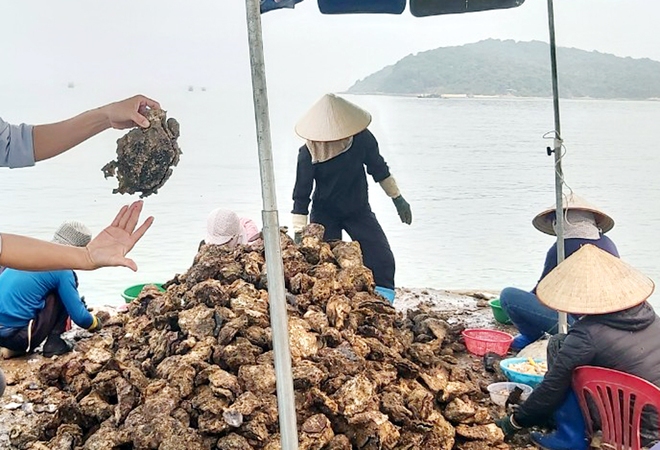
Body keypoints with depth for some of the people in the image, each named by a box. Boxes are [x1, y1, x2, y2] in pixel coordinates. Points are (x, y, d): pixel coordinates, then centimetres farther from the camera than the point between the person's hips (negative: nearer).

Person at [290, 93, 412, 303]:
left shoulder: (362, 139, -19)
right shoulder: (308, 154, -23)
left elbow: (379, 170, 0)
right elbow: (301, 196, -14)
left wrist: (398, 199, 6)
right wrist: (299, 233, -16)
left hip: (359, 210, 2)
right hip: (324, 215, -1)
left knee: (381, 259, -8)